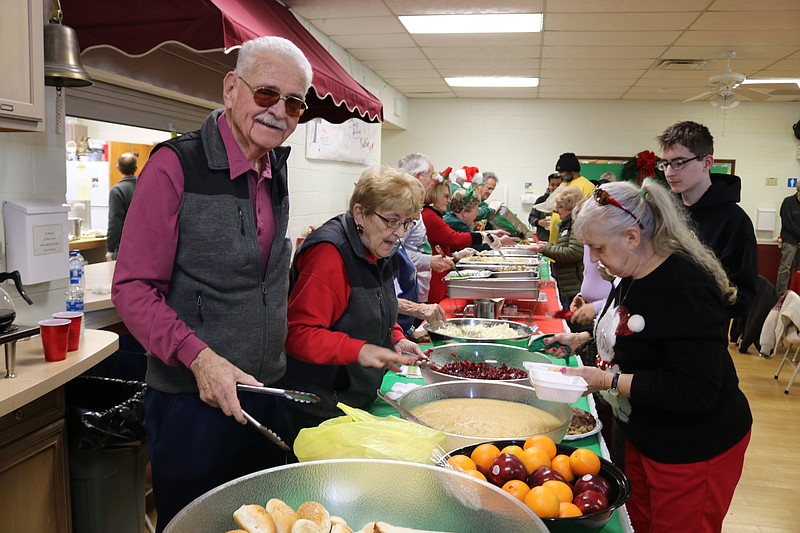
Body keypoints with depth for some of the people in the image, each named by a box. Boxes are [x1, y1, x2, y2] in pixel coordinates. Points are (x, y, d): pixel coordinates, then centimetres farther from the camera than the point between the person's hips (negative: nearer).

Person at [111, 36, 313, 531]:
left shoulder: (276, 171, 7)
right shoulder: (176, 165, -14)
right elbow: (133, 288, -16)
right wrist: (199, 357, -25)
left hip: (268, 393, 6)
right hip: (194, 399, -6)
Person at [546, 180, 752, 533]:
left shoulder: (684, 288, -27)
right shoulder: (635, 276, 2)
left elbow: (695, 390, -30)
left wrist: (607, 379, -27)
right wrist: (584, 338, 6)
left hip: (695, 450, -9)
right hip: (645, 436, 9)